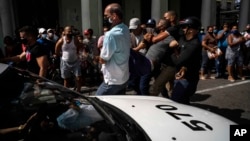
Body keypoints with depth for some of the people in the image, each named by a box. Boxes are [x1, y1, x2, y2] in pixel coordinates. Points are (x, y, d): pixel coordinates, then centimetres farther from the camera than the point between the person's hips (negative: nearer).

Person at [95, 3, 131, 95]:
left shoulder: (111, 34, -25)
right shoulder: (126, 30, 3)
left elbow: (102, 59, -18)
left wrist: (101, 49, -1)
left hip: (112, 80, -8)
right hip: (124, 78, 8)